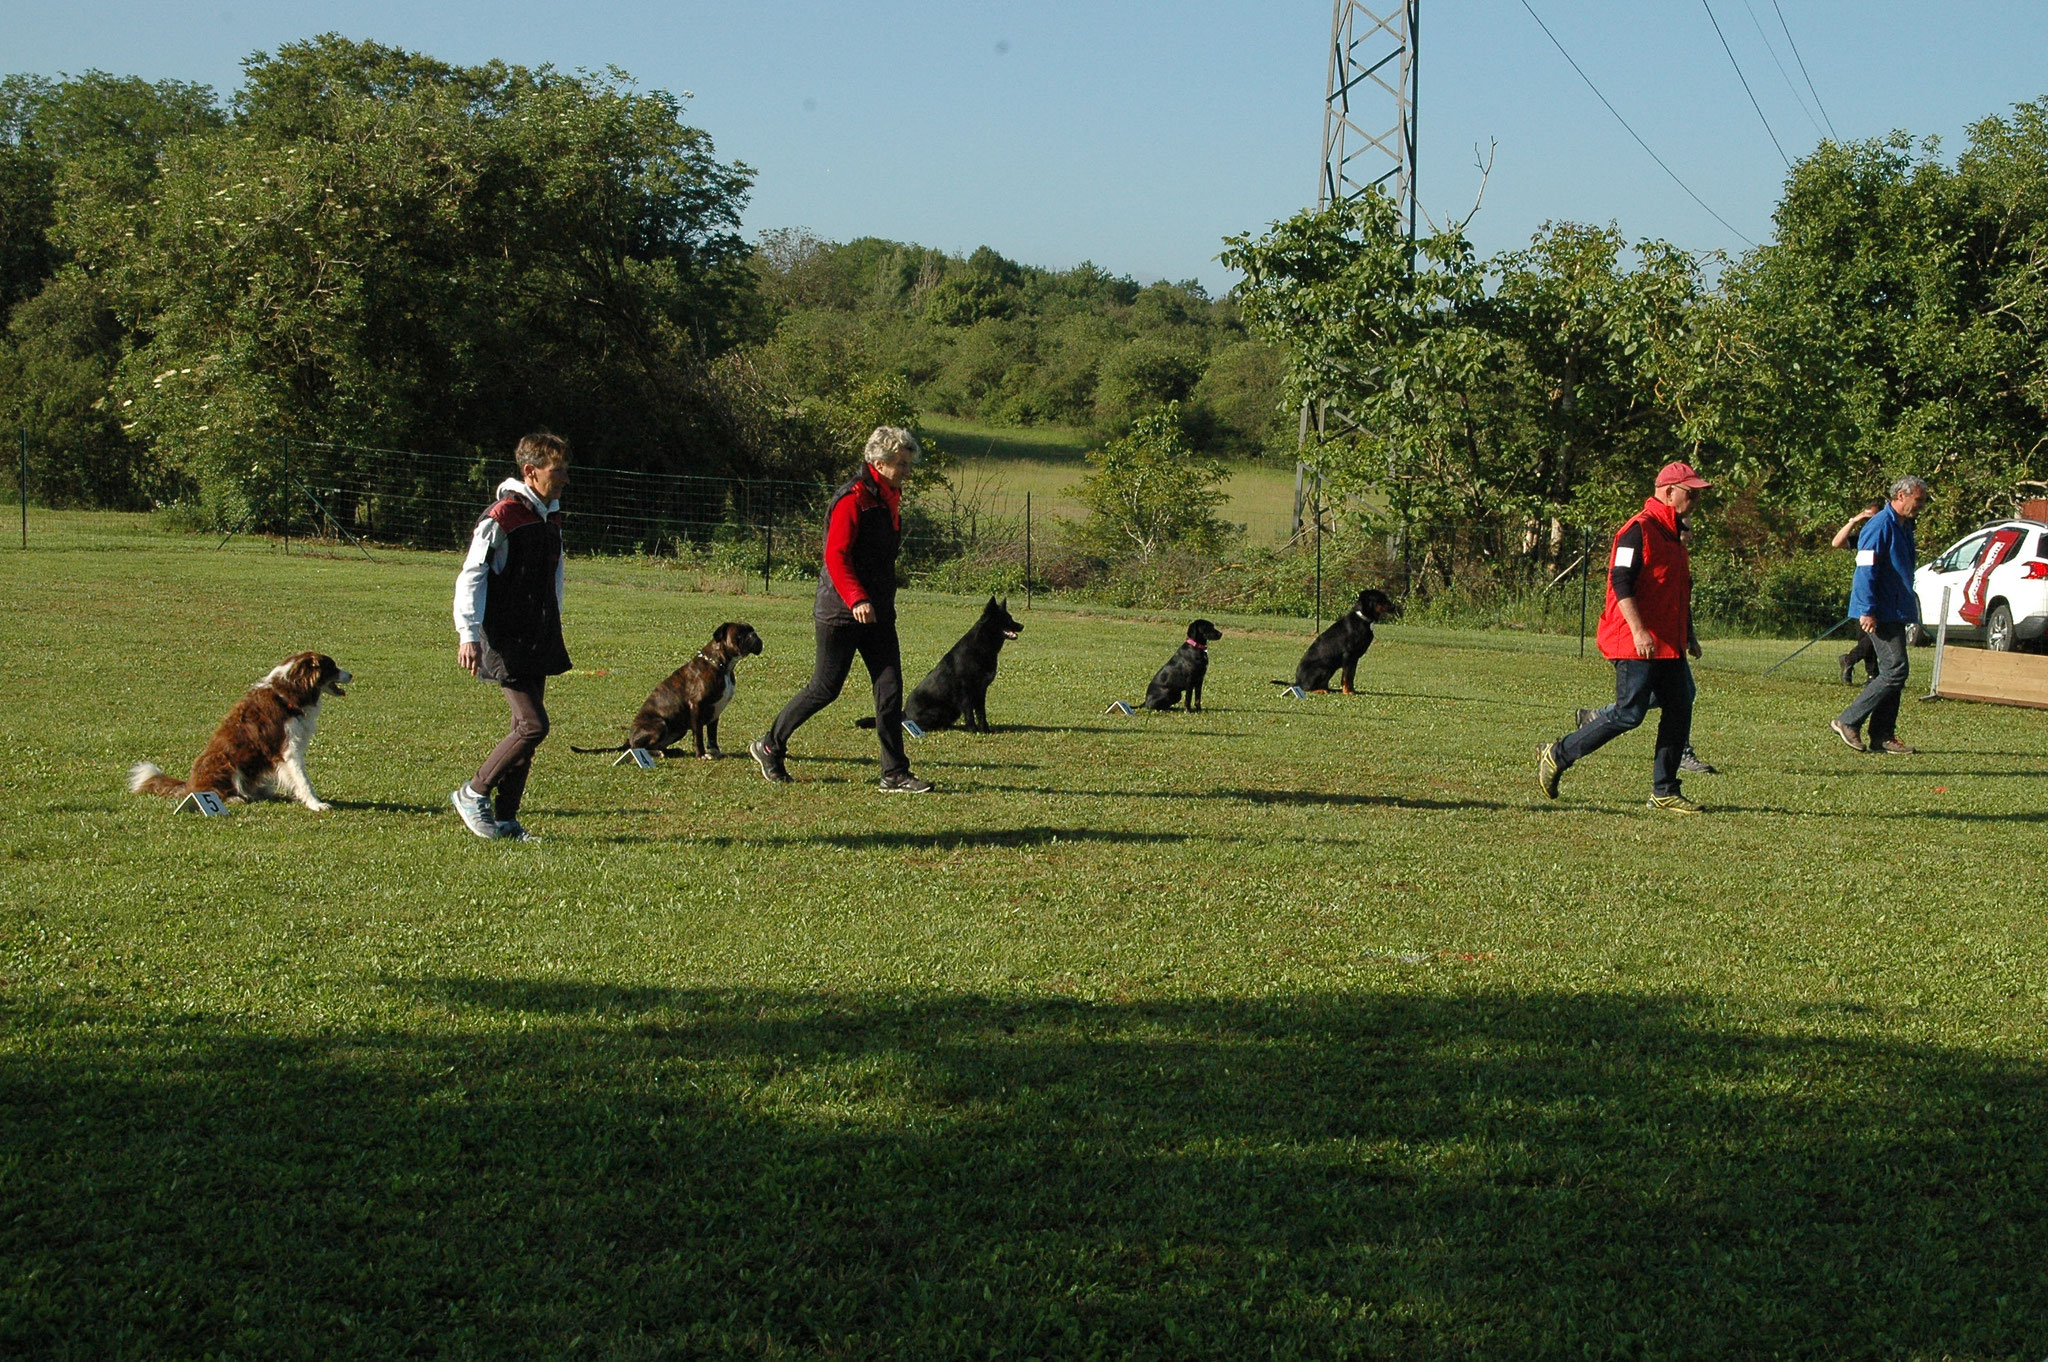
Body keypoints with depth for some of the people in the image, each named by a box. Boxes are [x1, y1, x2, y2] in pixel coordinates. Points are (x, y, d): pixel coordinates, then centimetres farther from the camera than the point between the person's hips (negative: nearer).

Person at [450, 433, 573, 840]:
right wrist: (468, 634, -20)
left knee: (526, 729, 7)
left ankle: (505, 819, 13)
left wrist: (553, 634, 26)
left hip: (539, 641, 8)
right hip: (506, 641, -8)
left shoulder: (551, 518, 14)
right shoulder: (503, 517, -12)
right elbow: (472, 575, -13)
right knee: (533, 724, -14)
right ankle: (473, 793, 2)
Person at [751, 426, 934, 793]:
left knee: (890, 688, 0)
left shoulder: (889, 499, 14)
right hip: (840, 613, -8)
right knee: (825, 688, -1)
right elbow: (836, 556, -21)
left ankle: (895, 774, 3)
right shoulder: (853, 498, -15)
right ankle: (769, 746, 19)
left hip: (878, 612, 8)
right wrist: (856, 600, -31)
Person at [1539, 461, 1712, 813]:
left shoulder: (1672, 533, 19)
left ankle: (1665, 791, 9)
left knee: (1679, 711, 4)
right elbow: (1621, 582, -20)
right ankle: (1557, 756, 3)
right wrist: (1639, 631, -26)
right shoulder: (1639, 530, -12)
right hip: (1635, 645, -10)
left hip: (1668, 645, 10)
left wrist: (1688, 634, 26)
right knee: (1629, 714, -9)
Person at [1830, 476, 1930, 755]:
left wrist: (1910, 607, 24)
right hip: (1880, 614, -10)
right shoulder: (1880, 525, -13)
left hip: (1895, 612, 10)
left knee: (1894, 673, 8)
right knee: (1894, 670, -14)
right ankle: (1848, 722, -8)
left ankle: (1883, 737, 10)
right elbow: (1865, 569, -19)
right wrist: (1867, 611, -23)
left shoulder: (1904, 527, 18)